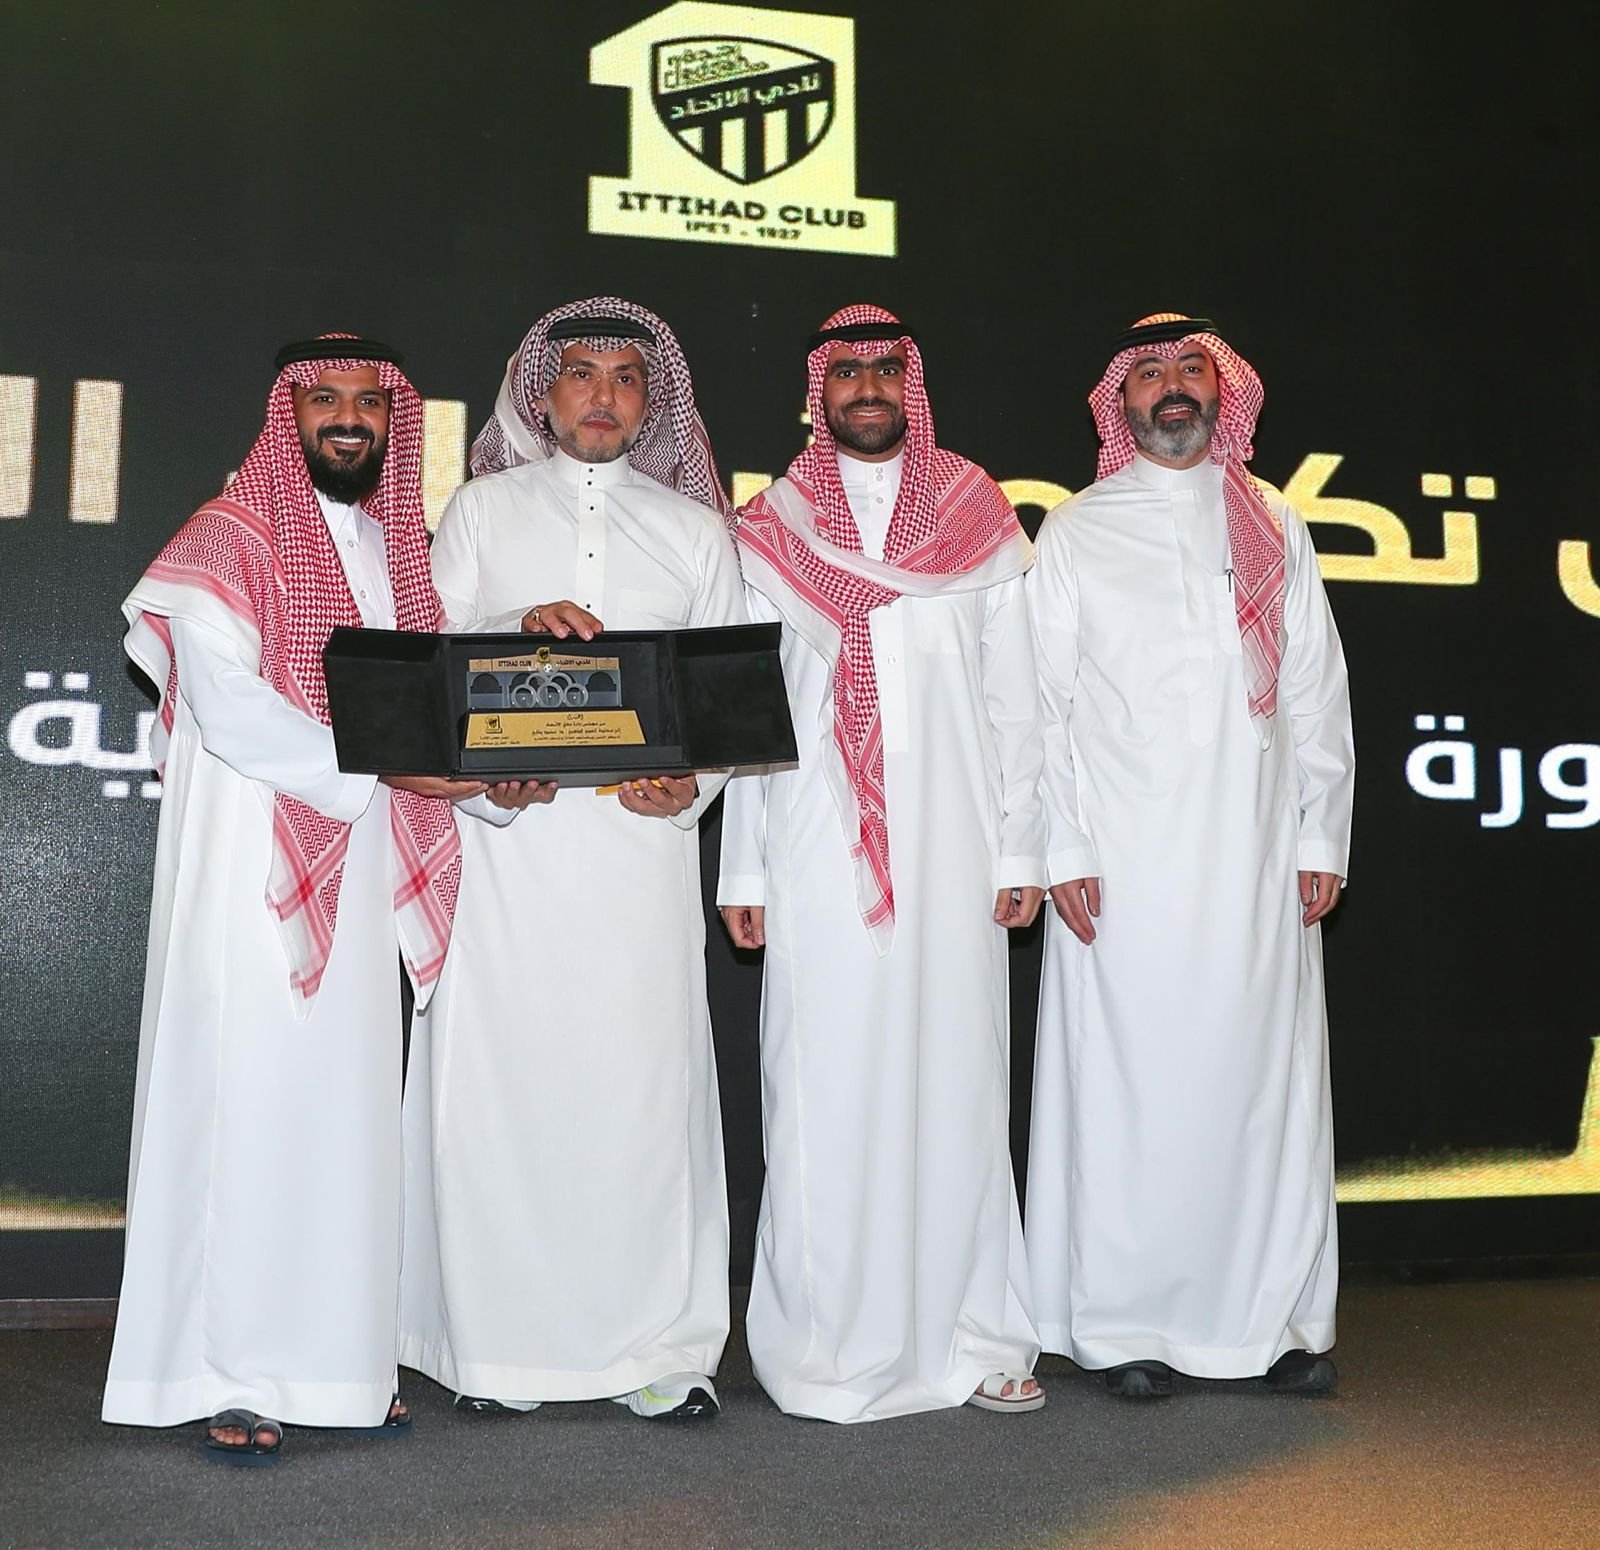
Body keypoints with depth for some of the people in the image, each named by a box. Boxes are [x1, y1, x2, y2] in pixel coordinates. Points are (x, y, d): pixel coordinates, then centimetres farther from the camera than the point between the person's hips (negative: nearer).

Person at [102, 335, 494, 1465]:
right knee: (244, 1103, -6)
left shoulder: (401, 554, 19)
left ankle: (337, 1357, 12)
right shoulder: (227, 541, -1)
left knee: (348, 1108, 6)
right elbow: (227, 703, -14)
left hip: (362, 874, 6)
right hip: (252, 864, -6)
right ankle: (231, 1380, 1)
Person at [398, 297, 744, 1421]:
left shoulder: (693, 528, 17)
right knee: (499, 1068, -3)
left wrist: (692, 783, -6)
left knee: (647, 1069, -4)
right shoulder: (484, 508, 15)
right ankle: (498, 1348, 7)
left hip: (645, 833, 1)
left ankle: (663, 1348, 4)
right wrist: (519, 627, -13)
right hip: (504, 825, 0)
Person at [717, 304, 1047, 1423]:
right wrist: (743, 872, 3)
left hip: (953, 852, 1)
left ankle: (977, 1336, 13)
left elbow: (1014, 696, 9)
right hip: (820, 855, 0)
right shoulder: (771, 531, 9)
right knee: (827, 1087, -2)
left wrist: (1021, 851, 3)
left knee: (959, 1079, 3)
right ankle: (833, 1344, 8)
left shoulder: (978, 519, 11)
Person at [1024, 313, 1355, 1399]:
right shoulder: (1076, 534, 7)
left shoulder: (1273, 526, 15)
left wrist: (1321, 838, 5)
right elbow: (1043, 701, 2)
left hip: (1260, 859, 3)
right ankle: (1128, 1327, 8)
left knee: (1268, 1074, 3)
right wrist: (1063, 850, -6)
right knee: (1129, 1082, -1)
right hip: (1125, 862, -2)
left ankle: (1278, 1318, 14)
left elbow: (1317, 691, 13)